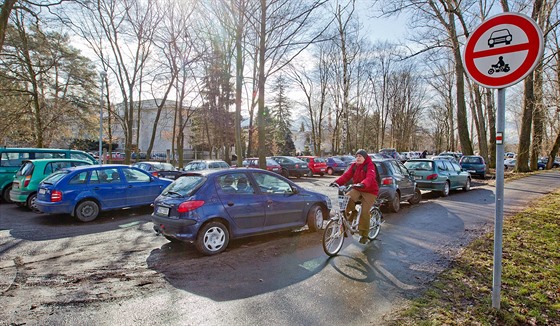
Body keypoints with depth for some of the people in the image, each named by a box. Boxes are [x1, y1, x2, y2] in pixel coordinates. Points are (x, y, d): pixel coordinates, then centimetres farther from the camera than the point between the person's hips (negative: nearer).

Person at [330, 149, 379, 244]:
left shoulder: (370, 166, -14)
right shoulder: (354, 165, 3)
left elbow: (370, 177, -32)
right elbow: (346, 175, -8)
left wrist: (363, 184, -53)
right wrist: (337, 182, -25)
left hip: (370, 192, -4)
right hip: (357, 189, 5)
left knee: (365, 213, -12)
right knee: (347, 198, -27)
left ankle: (364, 235, 5)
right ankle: (352, 212, 1)